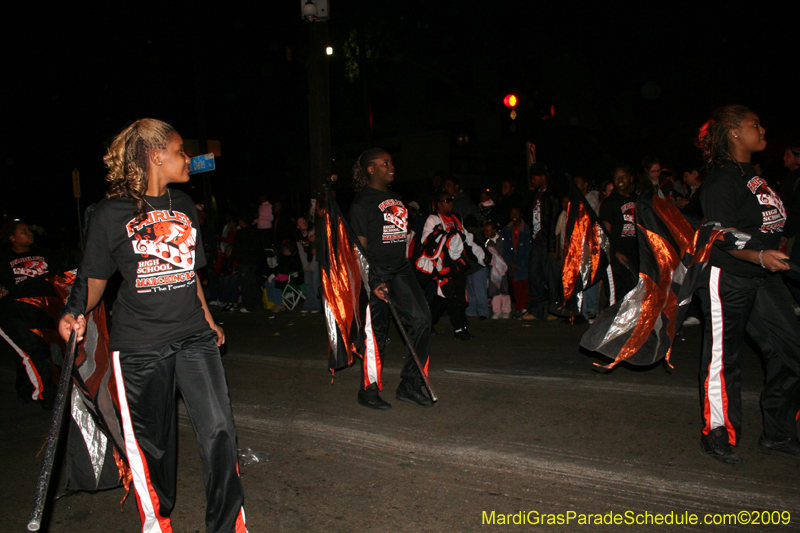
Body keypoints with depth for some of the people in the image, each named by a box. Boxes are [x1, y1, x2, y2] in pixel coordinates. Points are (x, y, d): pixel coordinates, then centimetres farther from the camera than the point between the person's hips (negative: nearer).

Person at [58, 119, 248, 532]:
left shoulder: (183, 205, 10)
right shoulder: (111, 212, -6)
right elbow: (95, 278, 0)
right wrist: (75, 312, -18)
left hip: (193, 336, 4)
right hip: (139, 346, -3)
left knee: (218, 430, -6)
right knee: (152, 442, 10)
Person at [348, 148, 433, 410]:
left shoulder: (395, 197, 16)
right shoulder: (362, 203, -7)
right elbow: (360, 247, -11)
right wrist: (373, 282, -18)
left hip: (401, 270, 7)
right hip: (376, 274, -7)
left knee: (421, 319, -3)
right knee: (375, 332, -2)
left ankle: (409, 385, 9)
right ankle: (368, 391, 15)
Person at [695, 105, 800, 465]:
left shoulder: (751, 173, 15)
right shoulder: (722, 179, -13)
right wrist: (759, 256, -34)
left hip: (761, 277, 9)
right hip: (726, 277, -9)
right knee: (723, 358, 0)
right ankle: (717, 436, 15)